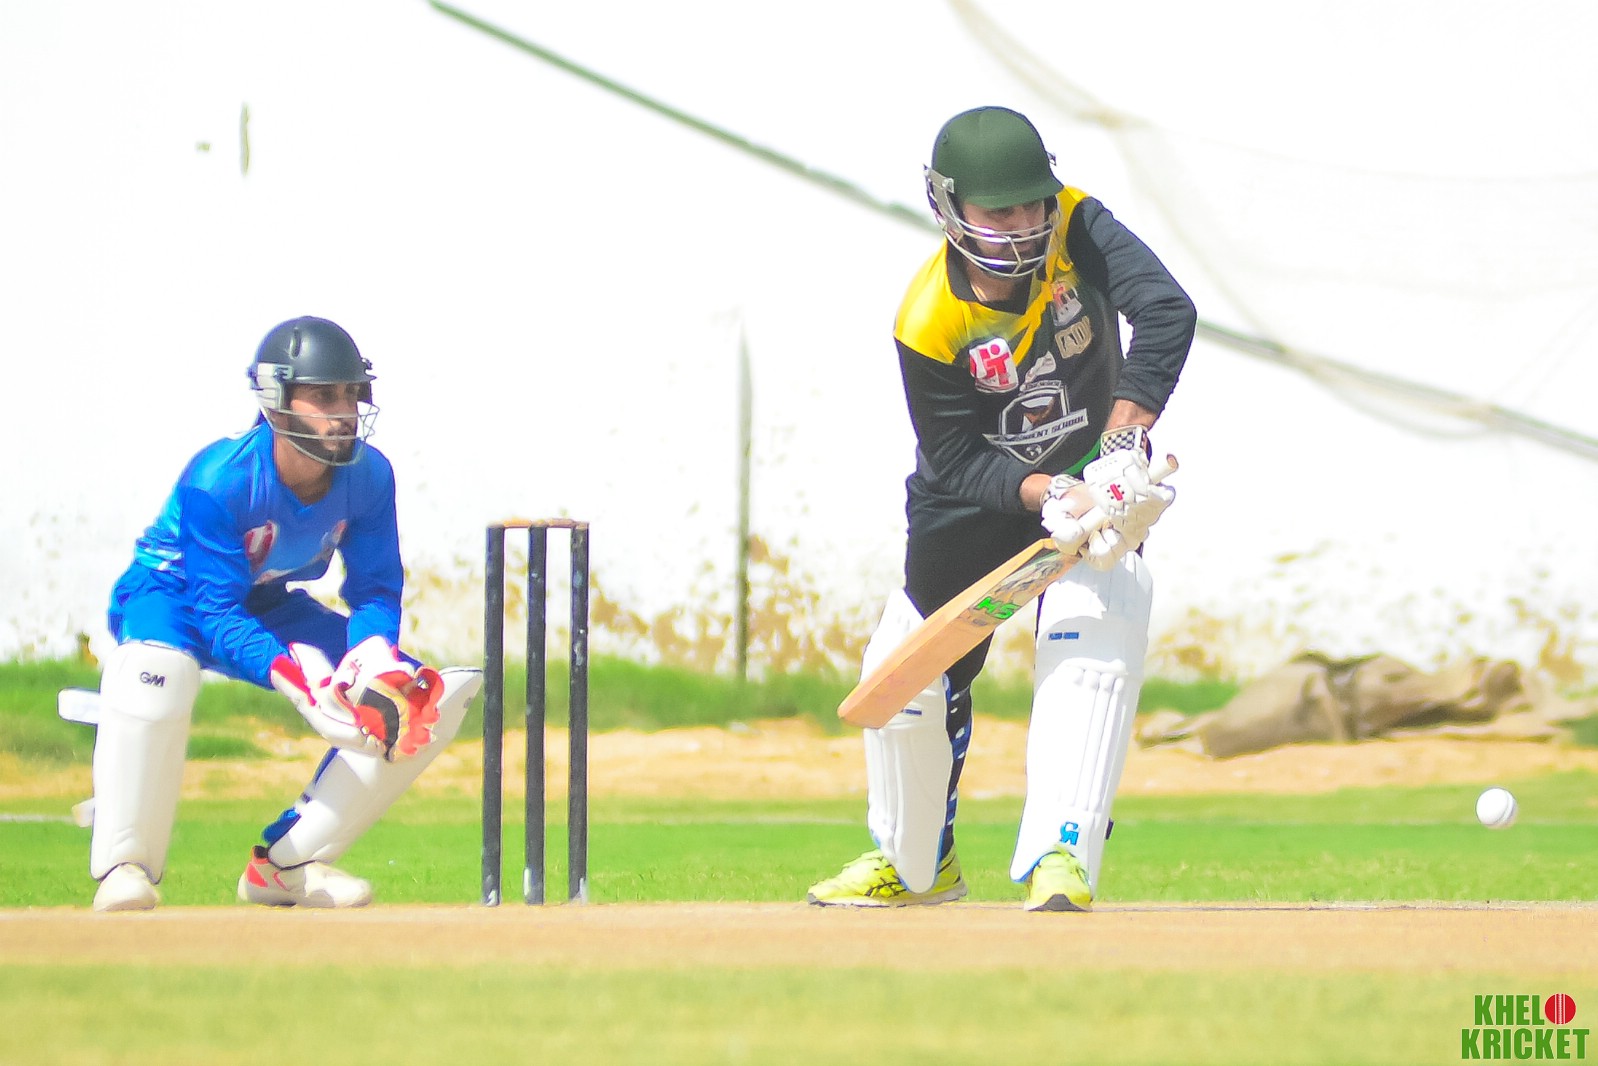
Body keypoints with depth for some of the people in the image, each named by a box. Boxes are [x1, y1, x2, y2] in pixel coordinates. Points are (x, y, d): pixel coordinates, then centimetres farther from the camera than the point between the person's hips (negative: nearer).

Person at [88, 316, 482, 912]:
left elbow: (374, 589, -10)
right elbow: (217, 616, -33)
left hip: (269, 608, 6)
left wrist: (376, 658, -34)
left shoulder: (369, 476, -16)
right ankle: (126, 867, -26)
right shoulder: (217, 480, -32)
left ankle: (288, 863, -1)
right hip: (170, 596, -6)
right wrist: (297, 676, -49)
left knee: (430, 698, -8)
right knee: (158, 671, -43)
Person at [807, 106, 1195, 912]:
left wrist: (1121, 448, -45)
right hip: (978, 498, 1)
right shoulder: (930, 322, -25)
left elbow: (1166, 311, -37)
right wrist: (1049, 495, -40)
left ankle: (1059, 855, -29)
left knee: (1091, 641, -24)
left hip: (1094, 476, 0)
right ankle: (914, 862, 28)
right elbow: (957, 460, -23)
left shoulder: (1079, 229, -23)